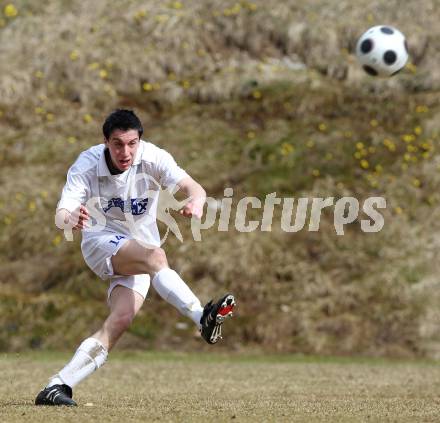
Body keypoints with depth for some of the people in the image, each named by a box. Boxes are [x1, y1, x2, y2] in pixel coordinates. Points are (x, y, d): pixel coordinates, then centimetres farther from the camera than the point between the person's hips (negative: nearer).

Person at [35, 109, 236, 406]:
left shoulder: (153, 158, -16)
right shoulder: (87, 165, -17)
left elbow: (192, 187, -29)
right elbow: (61, 215, -27)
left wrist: (196, 201, -54)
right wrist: (70, 219, -53)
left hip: (140, 253, 2)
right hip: (101, 242, -2)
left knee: (121, 320, -21)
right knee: (155, 256, -35)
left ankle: (58, 387, -20)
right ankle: (202, 318, -51)